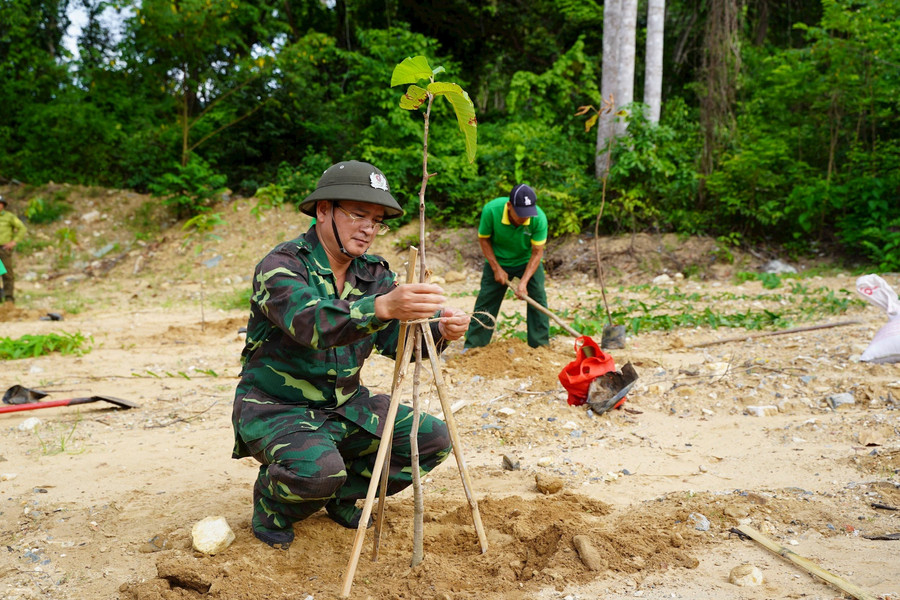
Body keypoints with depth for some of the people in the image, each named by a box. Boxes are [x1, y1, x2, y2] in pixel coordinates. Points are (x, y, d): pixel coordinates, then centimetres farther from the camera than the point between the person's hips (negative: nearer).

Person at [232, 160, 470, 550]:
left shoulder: (374, 273, 3)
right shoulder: (281, 265, -18)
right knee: (318, 469, -35)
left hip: (346, 407, 7)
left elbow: (396, 339, -5)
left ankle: (342, 494, 15)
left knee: (433, 440, -5)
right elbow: (309, 322, -39)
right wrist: (382, 307, -55)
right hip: (276, 408, -6)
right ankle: (272, 502, 1)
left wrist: (440, 331, -28)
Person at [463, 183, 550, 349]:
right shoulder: (491, 210, -30)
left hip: (527, 261, 0)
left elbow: (537, 252, -21)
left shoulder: (539, 218, -30)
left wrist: (524, 282, -28)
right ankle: (472, 345, 11)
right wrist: (496, 268, -14)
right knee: (486, 301, 1)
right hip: (498, 261, 0)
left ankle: (541, 345, 4)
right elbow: (483, 239, -12)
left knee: (538, 299, -7)